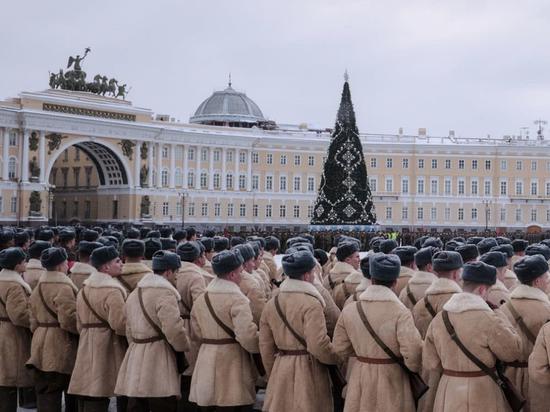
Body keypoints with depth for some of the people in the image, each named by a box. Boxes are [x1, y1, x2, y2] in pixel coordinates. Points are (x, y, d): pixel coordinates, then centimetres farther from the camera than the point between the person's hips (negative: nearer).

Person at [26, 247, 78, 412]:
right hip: (60, 348, -8)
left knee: (44, 393, 9)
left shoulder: (38, 287, 12)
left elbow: (34, 320, 16)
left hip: (40, 346, 8)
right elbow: (69, 319, -22)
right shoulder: (64, 287, -15)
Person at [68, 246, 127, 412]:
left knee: (86, 398, 12)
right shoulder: (112, 290, -16)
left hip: (86, 349, 8)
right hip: (107, 347, -8)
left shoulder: (84, 288, 12)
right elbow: (120, 323, -25)